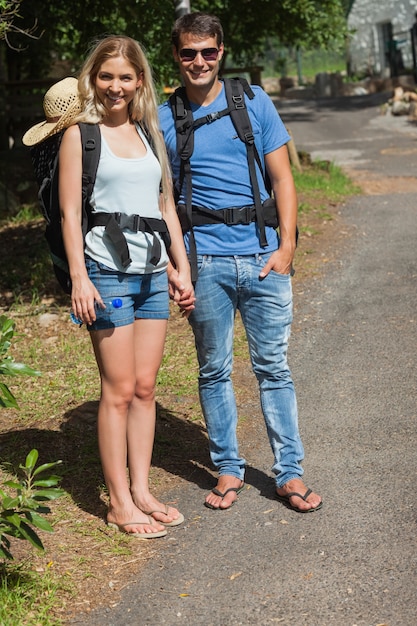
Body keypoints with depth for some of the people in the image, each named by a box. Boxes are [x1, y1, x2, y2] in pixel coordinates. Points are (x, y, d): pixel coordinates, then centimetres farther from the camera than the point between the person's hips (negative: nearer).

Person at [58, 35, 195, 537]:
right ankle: (119, 503, 6)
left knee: (145, 387, 8)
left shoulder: (149, 133, 16)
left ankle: (140, 491, 18)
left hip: (152, 272, 6)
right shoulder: (81, 133, -1)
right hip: (108, 271, -6)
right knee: (119, 390, -3)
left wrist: (182, 268, 13)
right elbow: (70, 211, -6)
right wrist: (79, 278, -13)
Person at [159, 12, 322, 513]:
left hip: (264, 258, 0)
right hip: (205, 261, 0)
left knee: (273, 368, 4)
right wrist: (172, 266, 0)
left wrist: (286, 246, -4)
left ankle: (289, 473, 13)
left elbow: (282, 177, 6)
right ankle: (228, 468, 23)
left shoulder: (253, 101, 6)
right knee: (214, 371, 8)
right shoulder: (163, 119, 6)